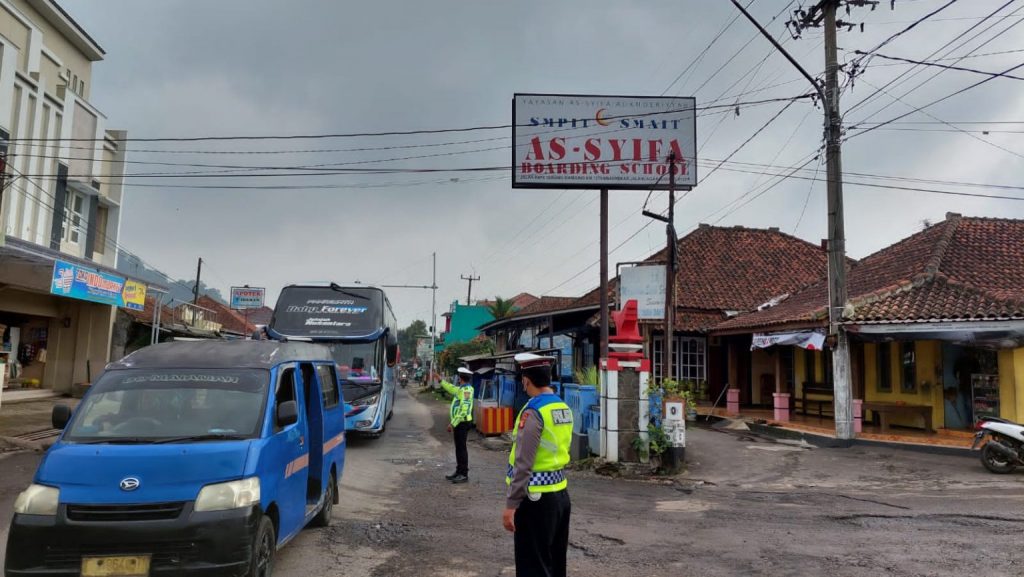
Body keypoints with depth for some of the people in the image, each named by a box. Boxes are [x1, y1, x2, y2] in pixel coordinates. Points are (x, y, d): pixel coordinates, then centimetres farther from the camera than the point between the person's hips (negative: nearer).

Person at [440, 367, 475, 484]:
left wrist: (453, 423, -21)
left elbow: (463, 410, -25)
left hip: (462, 423, -9)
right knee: (458, 448, 14)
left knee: (461, 448, -5)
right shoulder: (461, 389, 11)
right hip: (459, 423, 9)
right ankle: (459, 471, 22)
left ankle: (464, 474, 1)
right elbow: (452, 388, 31)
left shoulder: (466, 390, -19)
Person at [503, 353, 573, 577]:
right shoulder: (564, 409, 7)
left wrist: (511, 505, -17)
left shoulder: (533, 412, -18)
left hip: (536, 498, -8)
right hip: (560, 493, 8)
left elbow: (523, 464, -21)